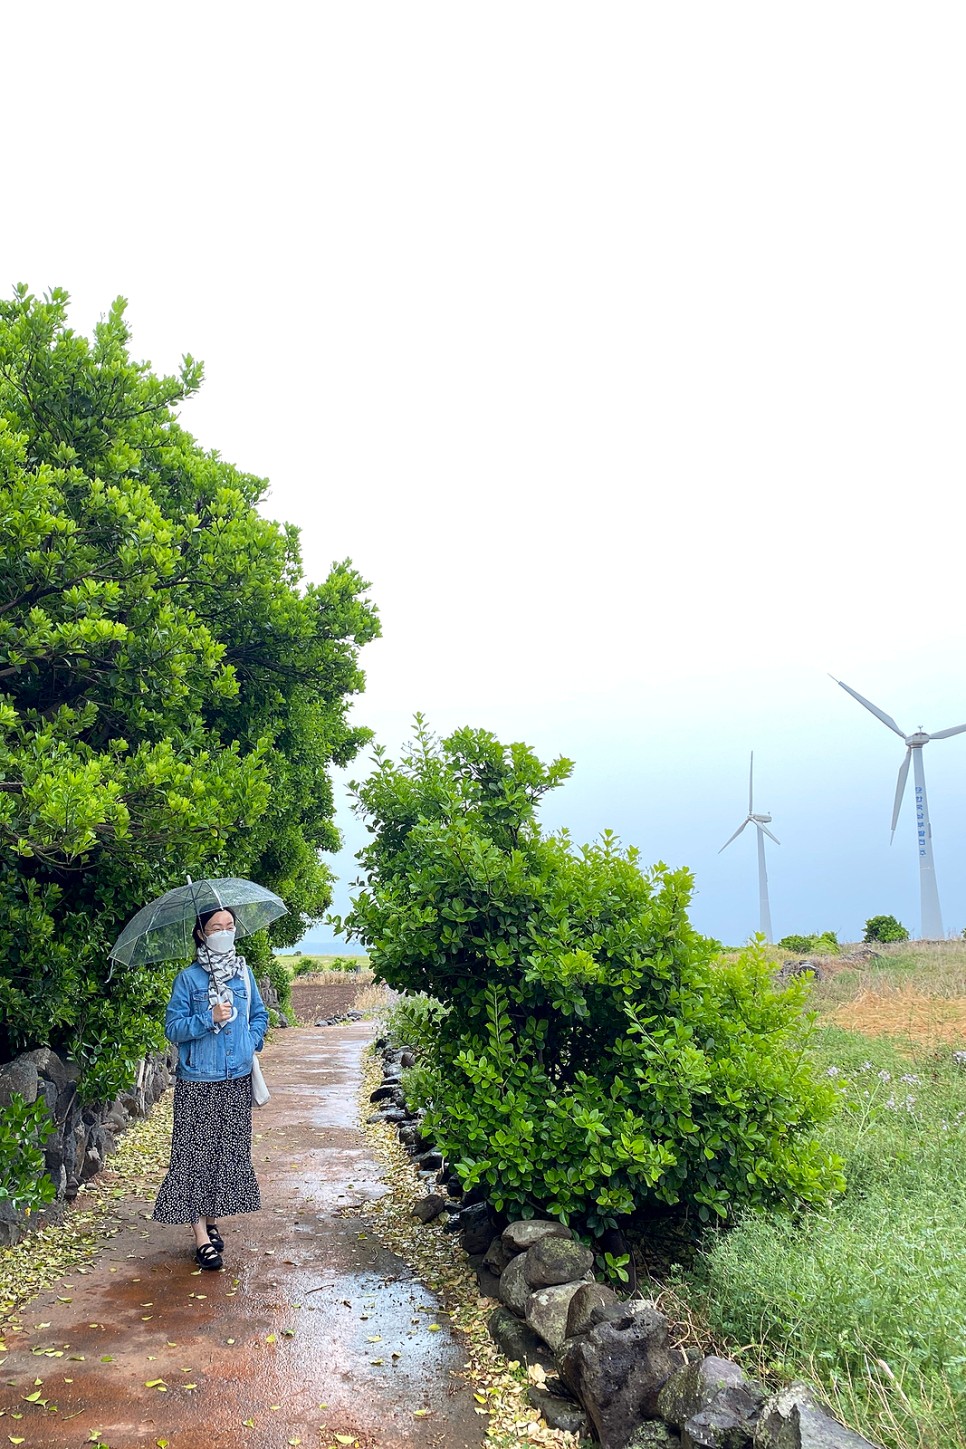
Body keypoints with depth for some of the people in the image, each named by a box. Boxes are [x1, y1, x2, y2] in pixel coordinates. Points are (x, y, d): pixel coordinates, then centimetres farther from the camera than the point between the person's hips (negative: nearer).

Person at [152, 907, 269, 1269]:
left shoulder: (243, 973, 7)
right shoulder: (188, 978, -6)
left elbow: (259, 1015, 17)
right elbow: (173, 1028, -8)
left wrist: (253, 1043, 1)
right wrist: (210, 1019, -20)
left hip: (238, 1080, 4)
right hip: (198, 1082, -4)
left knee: (230, 1151, 10)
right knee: (196, 1153, -3)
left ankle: (212, 1222, 25)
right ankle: (202, 1239, 3)